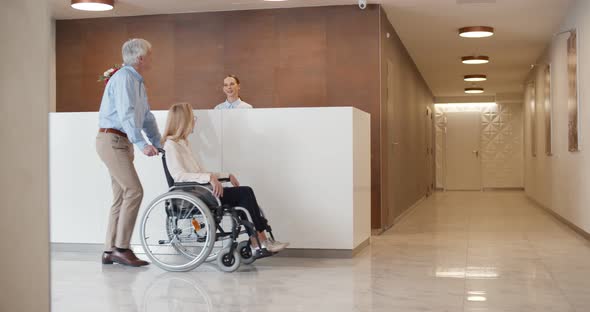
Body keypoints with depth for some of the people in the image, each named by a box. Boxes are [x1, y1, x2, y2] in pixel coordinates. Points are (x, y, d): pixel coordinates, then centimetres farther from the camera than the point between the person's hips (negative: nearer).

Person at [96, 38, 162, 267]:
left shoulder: (137, 82, 19)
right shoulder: (124, 78, -12)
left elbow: (146, 117, 24)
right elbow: (126, 114, -24)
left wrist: (159, 143, 18)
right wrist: (142, 144, -31)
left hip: (122, 143, 10)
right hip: (111, 140, -10)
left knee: (122, 196, 7)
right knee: (134, 191, -15)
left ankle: (111, 250, 10)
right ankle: (121, 247, -11)